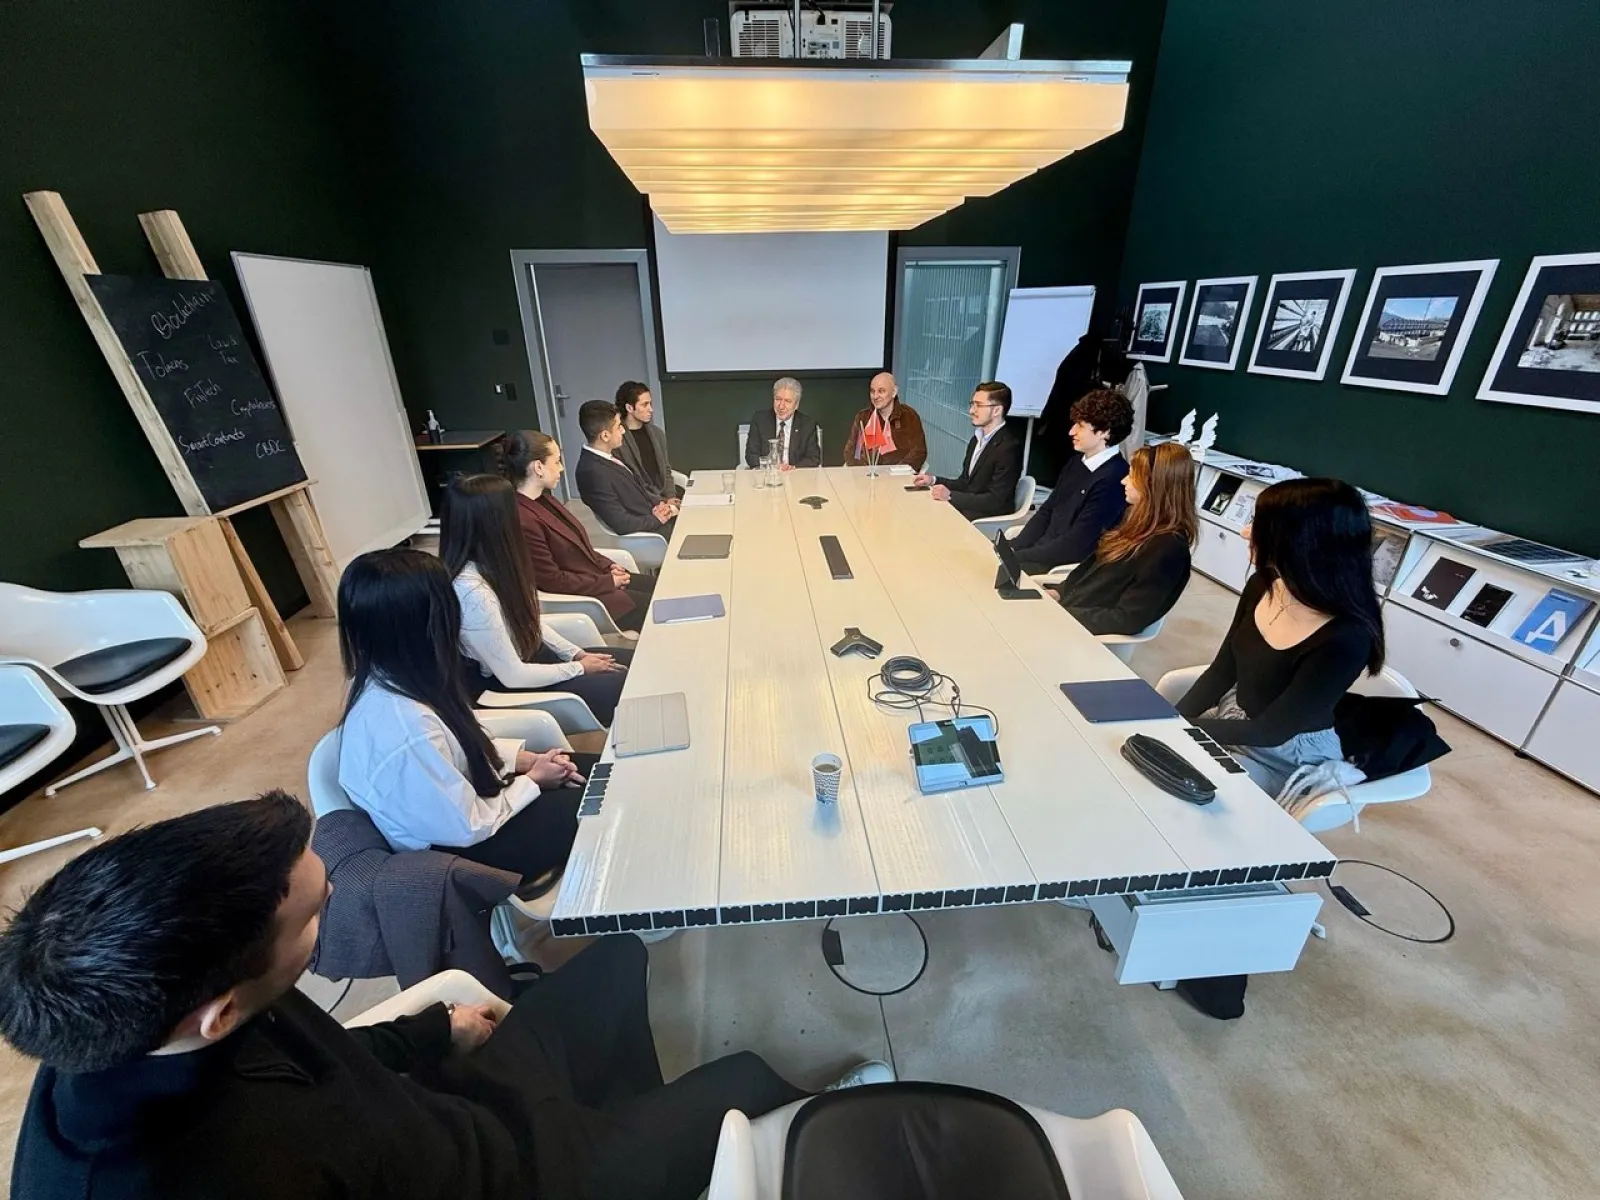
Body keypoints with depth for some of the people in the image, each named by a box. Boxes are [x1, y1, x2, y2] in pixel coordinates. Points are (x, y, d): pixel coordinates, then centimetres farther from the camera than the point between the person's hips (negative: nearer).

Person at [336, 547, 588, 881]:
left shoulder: (387, 679, -10)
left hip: (463, 796, 8)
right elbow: (469, 827, -25)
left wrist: (528, 759, -3)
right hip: (457, 853, -7)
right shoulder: (404, 726, -37)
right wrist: (532, 780, -11)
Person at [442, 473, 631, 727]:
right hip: (512, 687, -8)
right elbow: (513, 675, -25)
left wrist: (577, 653, 0)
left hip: (530, 655, 8)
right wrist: (578, 667, -14)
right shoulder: (472, 592, -32)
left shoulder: (491, 563, -5)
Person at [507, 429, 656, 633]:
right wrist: (608, 581, -15)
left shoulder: (543, 498, 4)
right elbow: (552, 581, -23)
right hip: (575, 598, -9)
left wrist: (608, 566, 1)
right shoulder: (523, 520, -26)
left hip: (596, 577, 9)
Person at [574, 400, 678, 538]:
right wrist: (657, 519, -11)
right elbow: (622, 524, -25)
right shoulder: (593, 472, -24)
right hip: (647, 533, -8)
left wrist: (661, 503, -1)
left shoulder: (609, 455, 3)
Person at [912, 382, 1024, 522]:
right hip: (966, 507, 8)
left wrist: (951, 495, -23)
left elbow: (995, 501, -20)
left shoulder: (1009, 447, -18)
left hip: (990, 519, -8)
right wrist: (933, 480, 1)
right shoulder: (977, 439, 9)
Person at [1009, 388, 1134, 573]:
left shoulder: (1114, 479, -19)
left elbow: (1075, 545, -21)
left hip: (1065, 567, -8)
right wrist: (1013, 547, -2)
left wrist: (1017, 556, -18)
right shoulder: (1076, 462, 11)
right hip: (1041, 551, 8)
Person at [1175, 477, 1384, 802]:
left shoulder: (1345, 639, -29)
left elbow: (1271, 731, -23)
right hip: (1233, 718, 6)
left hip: (1287, 757, -6)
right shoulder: (1262, 586, -9)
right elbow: (1222, 671, 0)